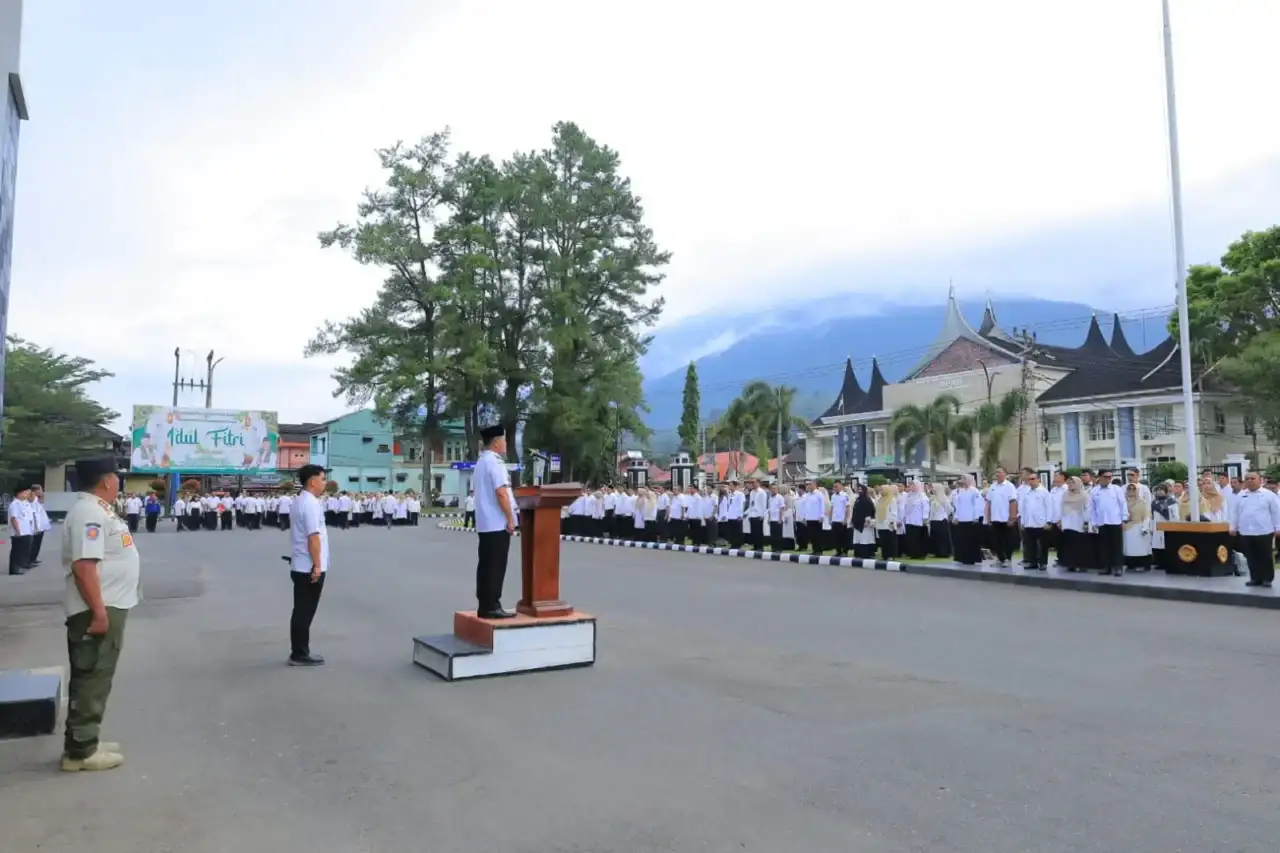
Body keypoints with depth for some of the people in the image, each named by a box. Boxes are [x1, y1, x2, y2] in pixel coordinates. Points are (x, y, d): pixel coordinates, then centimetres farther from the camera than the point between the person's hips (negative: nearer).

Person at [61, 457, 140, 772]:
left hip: (110, 606, 11)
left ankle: (85, 741, 27)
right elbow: (84, 566, -27)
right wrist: (99, 613, -28)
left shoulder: (99, 509, 14)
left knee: (95, 678, 17)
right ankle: (80, 750, 7)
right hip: (97, 610, -11)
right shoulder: (88, 512, -19)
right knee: (92, 679, -2)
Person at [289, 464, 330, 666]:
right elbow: (313, 537, -22)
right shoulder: (311, 503, -18)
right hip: (310, 567, -10)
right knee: (305, 612, -1)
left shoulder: (301, 501, 14)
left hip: (301, 566, 10)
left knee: (301, 611, 14)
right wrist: (317, 566, -20)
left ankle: (300, 652, 21)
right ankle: (300, 654, 6)